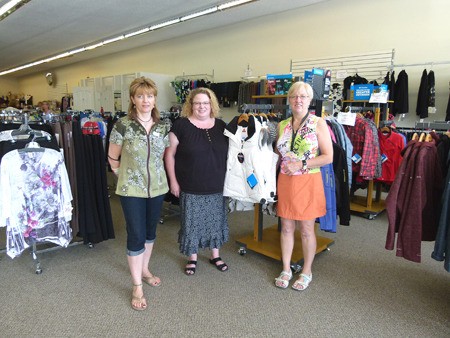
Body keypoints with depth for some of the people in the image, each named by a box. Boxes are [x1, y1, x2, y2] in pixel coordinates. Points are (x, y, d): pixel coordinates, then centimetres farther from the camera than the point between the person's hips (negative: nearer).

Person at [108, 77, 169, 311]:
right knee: (136, 235, 0)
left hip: (157, 187, 4)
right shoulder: (122, 125, -11)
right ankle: (137, 286, 17)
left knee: (150, 231, 17)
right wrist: (126, 176, 4)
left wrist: (155, 173, 11)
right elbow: (113, 159, -1)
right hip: (132, 189, -4)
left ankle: (144, 270, 39)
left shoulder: (162, 127, 1)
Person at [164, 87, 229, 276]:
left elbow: (229, 152, 12)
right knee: (191, 223, 9)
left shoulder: (221, 125, 4)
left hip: (217, 187, 4)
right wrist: (173, 181, -8)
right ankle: (192, 258, 31)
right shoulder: (181, 125, -7)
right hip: (191, 188, -3)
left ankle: (215, 255, 36)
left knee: (216, 221, 15)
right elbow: (170, 154, -4)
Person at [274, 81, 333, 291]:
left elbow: (328, 157, -9)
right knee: (286, 227, 11)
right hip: (285, 181, 4)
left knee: (306, 229, 8)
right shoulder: (282, 125, 7)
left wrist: (301, 165, -16)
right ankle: (286, 270, 28)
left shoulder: (318, 124, -5)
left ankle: (306, 272, 27)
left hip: (308, 182, -3)